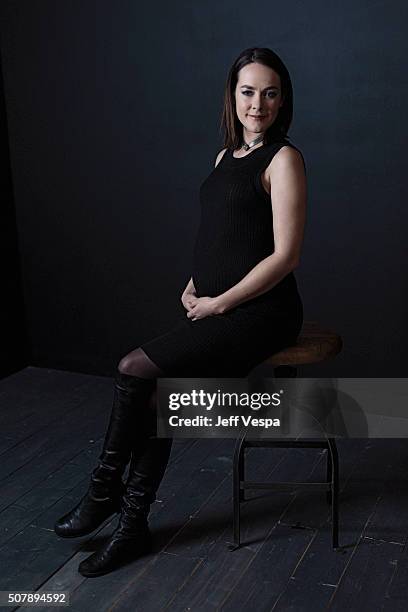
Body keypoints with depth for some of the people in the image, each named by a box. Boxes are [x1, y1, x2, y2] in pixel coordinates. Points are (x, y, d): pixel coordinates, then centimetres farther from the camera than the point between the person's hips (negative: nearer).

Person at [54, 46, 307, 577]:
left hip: (260, 311, -7)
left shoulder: (283, 159, -8)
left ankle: (105, 490, 4)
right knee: (156, 392, -11)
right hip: (212, 308, 7)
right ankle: (133, 526, 2)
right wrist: (193, 287, 6)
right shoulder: (226, 156, 16)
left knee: (135, 370, -18)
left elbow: (285, 255, -14)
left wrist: (218, 302, -13)